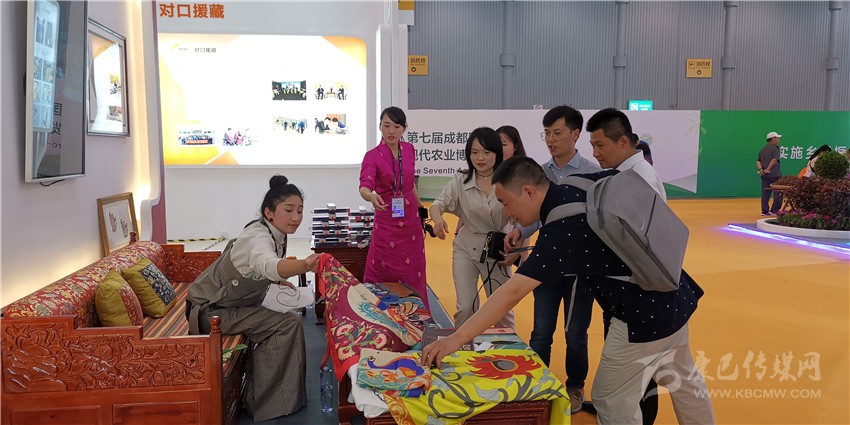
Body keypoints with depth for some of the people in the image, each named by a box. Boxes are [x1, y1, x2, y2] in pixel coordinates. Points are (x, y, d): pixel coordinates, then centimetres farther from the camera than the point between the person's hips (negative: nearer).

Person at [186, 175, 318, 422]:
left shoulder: (275, 234, -2)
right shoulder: (259, 237, -30)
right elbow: (268, 265, -56)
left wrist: (278, 281, 5)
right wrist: (304, 265, -74)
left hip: (231, 303, 9)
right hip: (211, 310, -9)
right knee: (289, 324, -18)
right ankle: (262, 401, -6)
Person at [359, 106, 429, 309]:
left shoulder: (409, 150, 3)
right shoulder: (372, 156, -12)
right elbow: (364, 185, -28)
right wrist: (371, 196, -50)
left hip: (411, 218, 5)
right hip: (387, 220, -4)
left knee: (413, 273, 12)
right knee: (385, 273, -2)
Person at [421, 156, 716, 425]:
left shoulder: (564, 228, -26)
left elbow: (512, 293, -32)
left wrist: (457, 339, -32)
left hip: (645, 316, -9)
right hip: (676, 298, 9)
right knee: (684, 381, 27)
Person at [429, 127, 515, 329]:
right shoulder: (461, 180, -7)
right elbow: (439, 203, -14)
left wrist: (517, 252, -15)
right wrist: (438, 218, -37)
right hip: (466, 250, 1)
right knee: (465, 307, 1)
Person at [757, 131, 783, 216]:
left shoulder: (762, 149, 15)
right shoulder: (775, 148, -7)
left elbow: (758, 161, 9)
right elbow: (774, 160, -18)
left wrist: (761, 169, -3)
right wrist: (767, 169, -14)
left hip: (765, 175, 7)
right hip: (775, 175, -7)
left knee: (765, 193, 7)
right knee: (778, 193, 0)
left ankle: (765, 211, 8)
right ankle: (774, 211, -2)